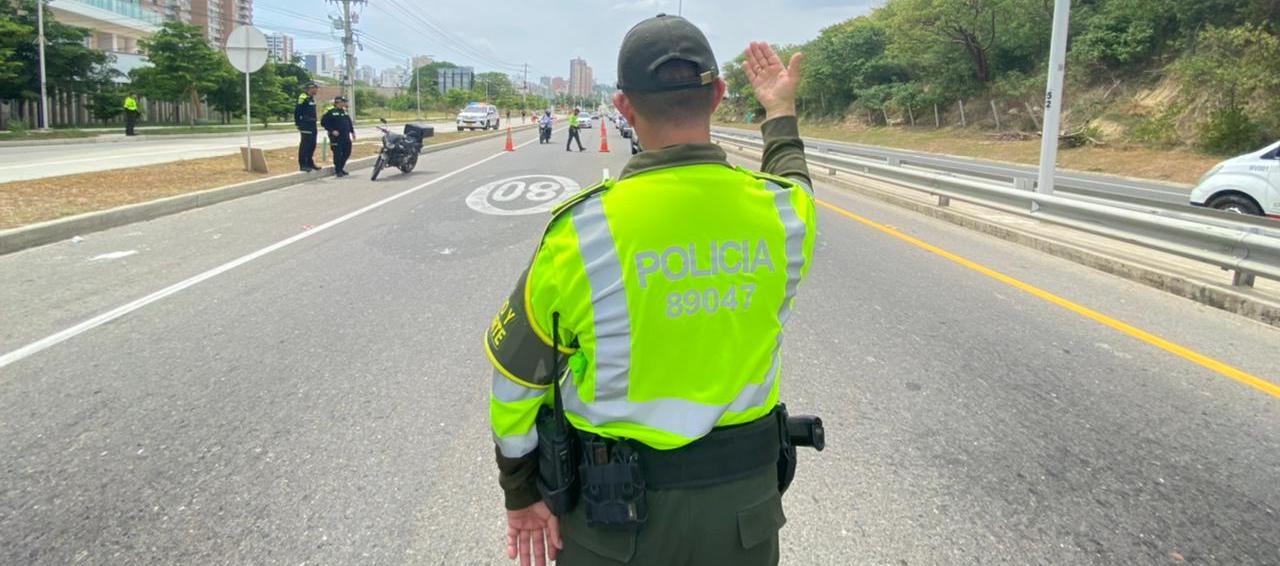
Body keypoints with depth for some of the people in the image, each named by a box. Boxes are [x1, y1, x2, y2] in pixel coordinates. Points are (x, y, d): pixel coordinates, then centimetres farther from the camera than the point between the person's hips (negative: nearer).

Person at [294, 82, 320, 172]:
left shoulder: (312, 98, 15)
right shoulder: (303, 98, -13)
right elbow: (297, 111, -16)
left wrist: (314, 121, 17)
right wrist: (298, 124, -14)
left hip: (312, 125, 9)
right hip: (305, 126, -9)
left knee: (312, 144, 14)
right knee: (305, 144, -6)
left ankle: (310, 163, 24)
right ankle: (302, 165, -2)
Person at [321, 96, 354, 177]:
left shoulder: (345, 112, 14)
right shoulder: (330, 112, -7)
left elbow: (349, 122, 25)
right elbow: (323, 122, -9)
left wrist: (352, 132, 17)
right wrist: (332, 131, -15)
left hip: (346, 137, 7)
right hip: (336, 137, -7)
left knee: (347, 153, 10)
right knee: (337, 154, -5)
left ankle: (340, 168, 26)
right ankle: (338, 171, 5)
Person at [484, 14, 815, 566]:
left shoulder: (585, 229, -21)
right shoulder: (782, 211, -13)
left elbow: (516, 374, -11)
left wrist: (522, 491, 3)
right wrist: (781, 113, 30)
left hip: (616, 507, -2)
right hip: (747, 498, 3)